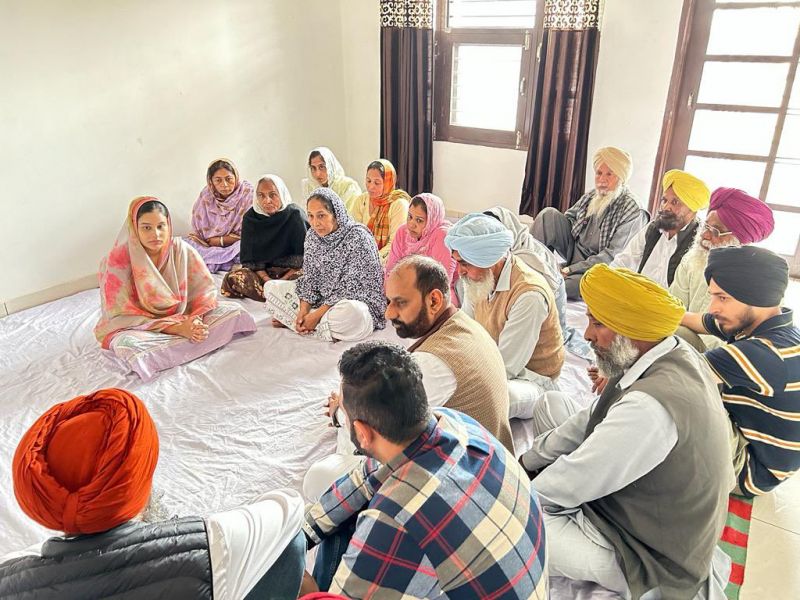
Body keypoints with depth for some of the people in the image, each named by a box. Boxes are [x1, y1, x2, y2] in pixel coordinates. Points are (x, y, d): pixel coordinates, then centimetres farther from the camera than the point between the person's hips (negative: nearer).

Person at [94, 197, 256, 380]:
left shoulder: (182, 250, -11)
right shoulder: (117, 261, -19)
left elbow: (206, 290, -6)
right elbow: (123, 316, -18)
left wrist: (196, 319, -28)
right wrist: (176, 328, -28)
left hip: (182, 319, 3)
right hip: (139, 328, -3)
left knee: (233, 312, -14)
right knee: (128, 345, -38)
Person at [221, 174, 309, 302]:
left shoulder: (295, 215, -10)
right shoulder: (250, 218, -1)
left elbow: (303, 257, -9)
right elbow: (250, 258, 0)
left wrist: (283, 280, -19)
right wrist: (267, 280, -15)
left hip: (291, 271, -3)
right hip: (263, 271, 4)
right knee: (232, 279, -23)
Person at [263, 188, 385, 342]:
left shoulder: (358, 238, -20)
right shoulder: (312, 235, 0)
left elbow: (350, 288, -22)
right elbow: (310, 277, 2)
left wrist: (317, 315, -23)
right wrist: (303, 310, -14)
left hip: (357, 299, -6)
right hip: (321, 297, 6)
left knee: (351, 313, -41)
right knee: (271, 287, 0)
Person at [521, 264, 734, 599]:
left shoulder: (650, 407, -36)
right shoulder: (674, 355, -7)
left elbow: (568, 485, -26)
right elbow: (591, 420, 3)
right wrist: (525, 461, 4)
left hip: (648, 562, -9)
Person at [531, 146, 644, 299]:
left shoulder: (632, 210, -12)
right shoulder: (590, 196, 8)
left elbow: (613, 255, -18)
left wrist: (571, 269, -23)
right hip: (573, 249, 7)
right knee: (549, 214, -14)